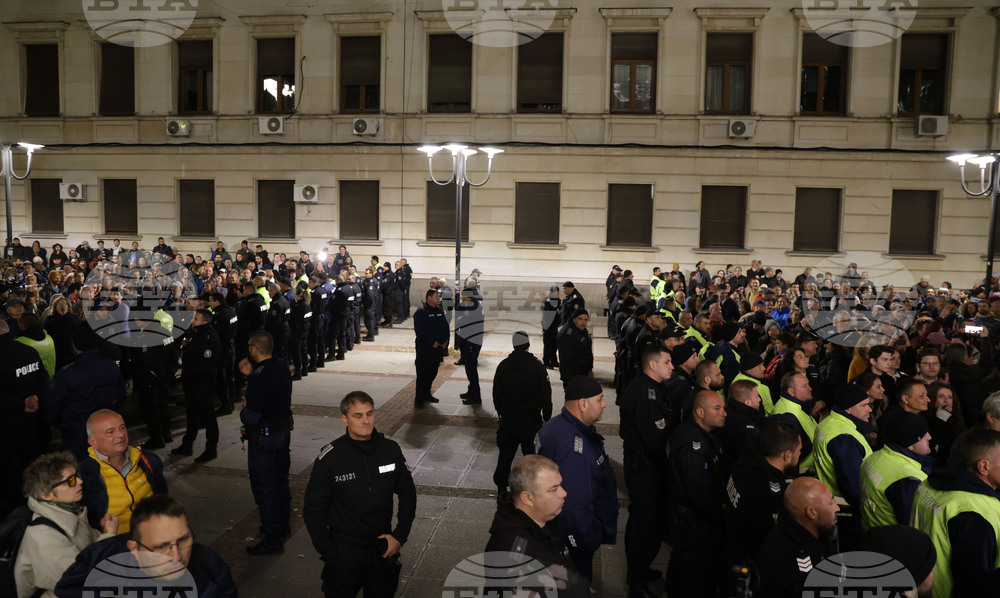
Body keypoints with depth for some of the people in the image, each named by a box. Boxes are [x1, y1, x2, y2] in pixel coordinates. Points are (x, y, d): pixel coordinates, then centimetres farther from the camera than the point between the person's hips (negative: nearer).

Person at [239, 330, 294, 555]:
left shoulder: (260, 378, -28)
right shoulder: (283, 367, -2)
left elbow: (250, 418, -26)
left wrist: (243, 410, -5)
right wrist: (251, 375, 5)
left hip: (264, 438, -9)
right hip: (284, 431, 9)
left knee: (264, 488, 4)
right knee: (281, 480, 23)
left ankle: (273, 539, 13)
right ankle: (283, 524, 39)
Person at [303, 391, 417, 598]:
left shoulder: (390, 450, -6)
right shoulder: (330, 458, -15)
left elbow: (408, 494, 6)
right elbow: (313, 510, -6)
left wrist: (399, 536, -1)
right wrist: (329, 553, -8)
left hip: (383, 550, 3)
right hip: (344, 553, -3)